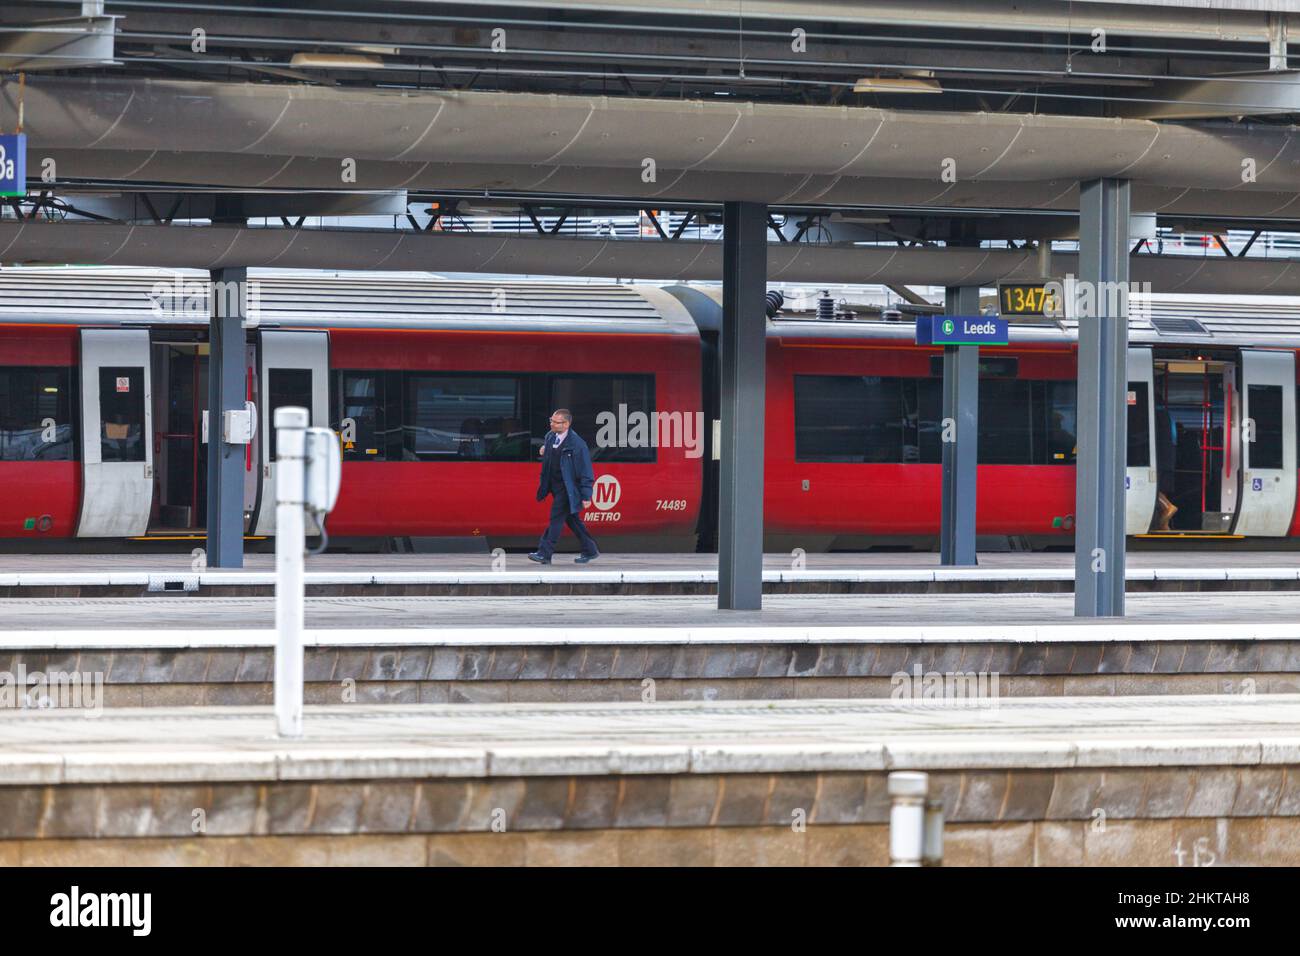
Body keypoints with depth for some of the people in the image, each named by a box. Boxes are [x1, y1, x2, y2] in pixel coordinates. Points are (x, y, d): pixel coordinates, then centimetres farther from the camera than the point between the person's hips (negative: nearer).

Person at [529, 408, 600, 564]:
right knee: (571, 519, 15)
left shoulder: (577, 444, -19)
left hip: (568, 487, -8)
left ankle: (544, 554, -9)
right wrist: (545, 451, 4)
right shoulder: (551, 437, 4)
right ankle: (590, 551, 26)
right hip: (555, 486, 8)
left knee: (556, 518, -10)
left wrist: (586, 496, -17)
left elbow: (586, 472, -16)